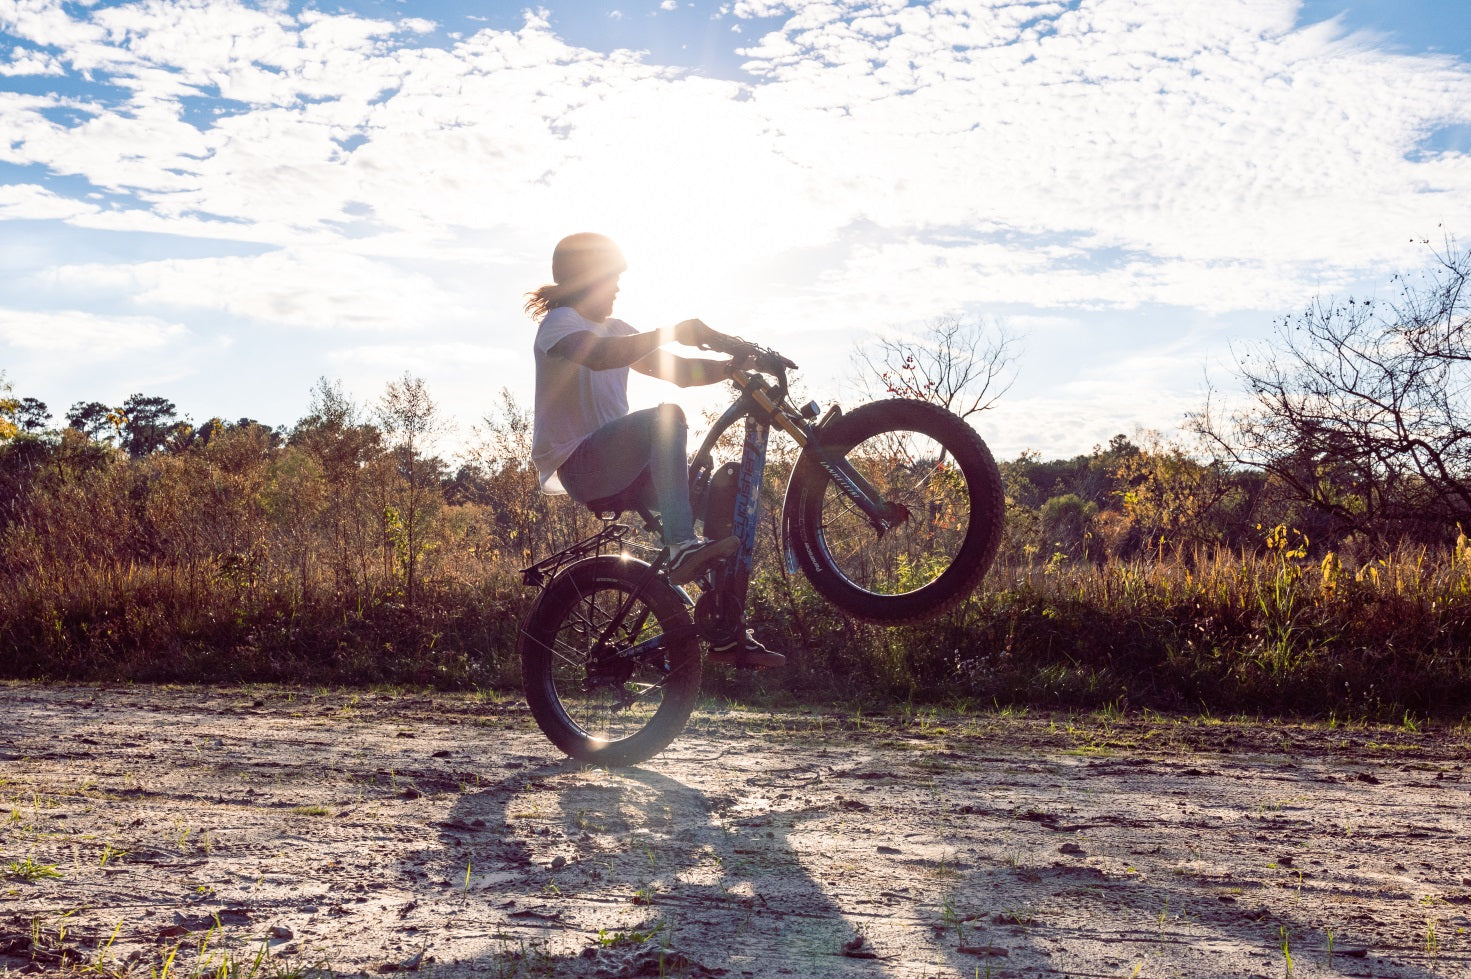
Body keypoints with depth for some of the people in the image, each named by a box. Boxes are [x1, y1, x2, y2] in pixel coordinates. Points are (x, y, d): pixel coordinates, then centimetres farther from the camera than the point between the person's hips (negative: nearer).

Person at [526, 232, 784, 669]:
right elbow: (598, 356, -29)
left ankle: (728, 633, -6)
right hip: (577, 463, -8)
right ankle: (682, 549, -42)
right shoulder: (559, 322, -4)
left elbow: (681, 372, 13)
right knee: (667, 417, -32)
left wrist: (734, 365, -3)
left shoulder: (614, 329, 22)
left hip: (618, 465, 8)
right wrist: (674, 332, -33)